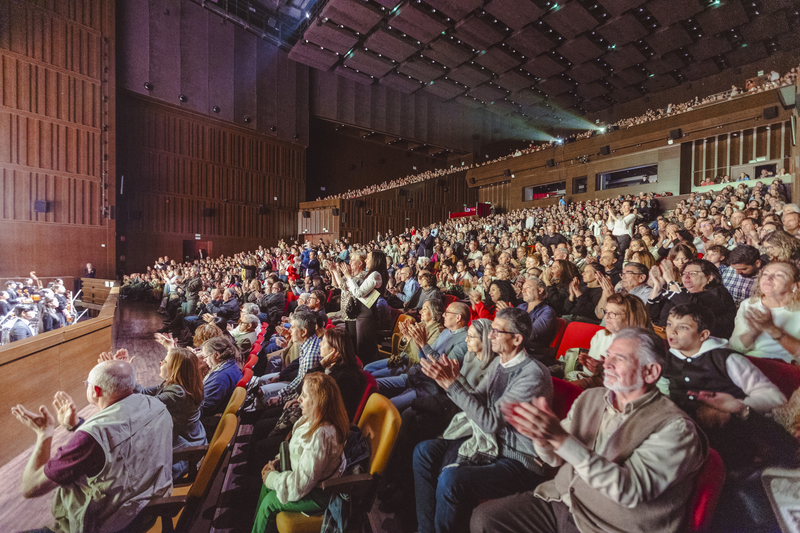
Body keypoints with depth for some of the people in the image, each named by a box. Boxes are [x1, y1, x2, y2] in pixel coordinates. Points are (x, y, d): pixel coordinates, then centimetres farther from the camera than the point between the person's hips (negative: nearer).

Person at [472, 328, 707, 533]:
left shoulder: (673, 426, -13)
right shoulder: (590, 398, 3)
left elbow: (631, 490, -24)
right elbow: (556, 459, 6)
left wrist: (561, 438, -34)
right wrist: (541, 437, -18)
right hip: (561, 501, 5)